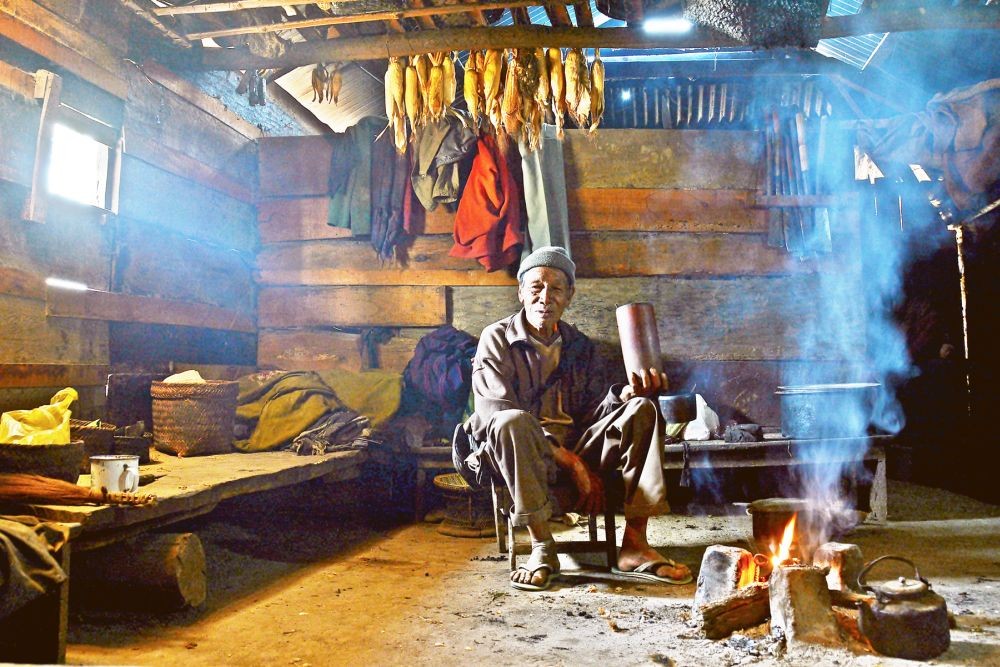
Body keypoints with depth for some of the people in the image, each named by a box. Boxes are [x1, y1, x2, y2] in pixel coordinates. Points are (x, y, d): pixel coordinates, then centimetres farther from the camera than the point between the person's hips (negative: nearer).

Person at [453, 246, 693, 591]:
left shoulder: (579, 345, 12)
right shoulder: (497, 339, -4)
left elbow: (590, 408, 7)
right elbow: (499, 415, -15)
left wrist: (627, 392, -17)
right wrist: (574, 464, -21)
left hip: (573, 445, 5)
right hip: (521, 453, -5)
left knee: (642, 409, -13)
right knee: (513, 421, -38)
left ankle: (634, 545, -20)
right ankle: (542, 546, -25)